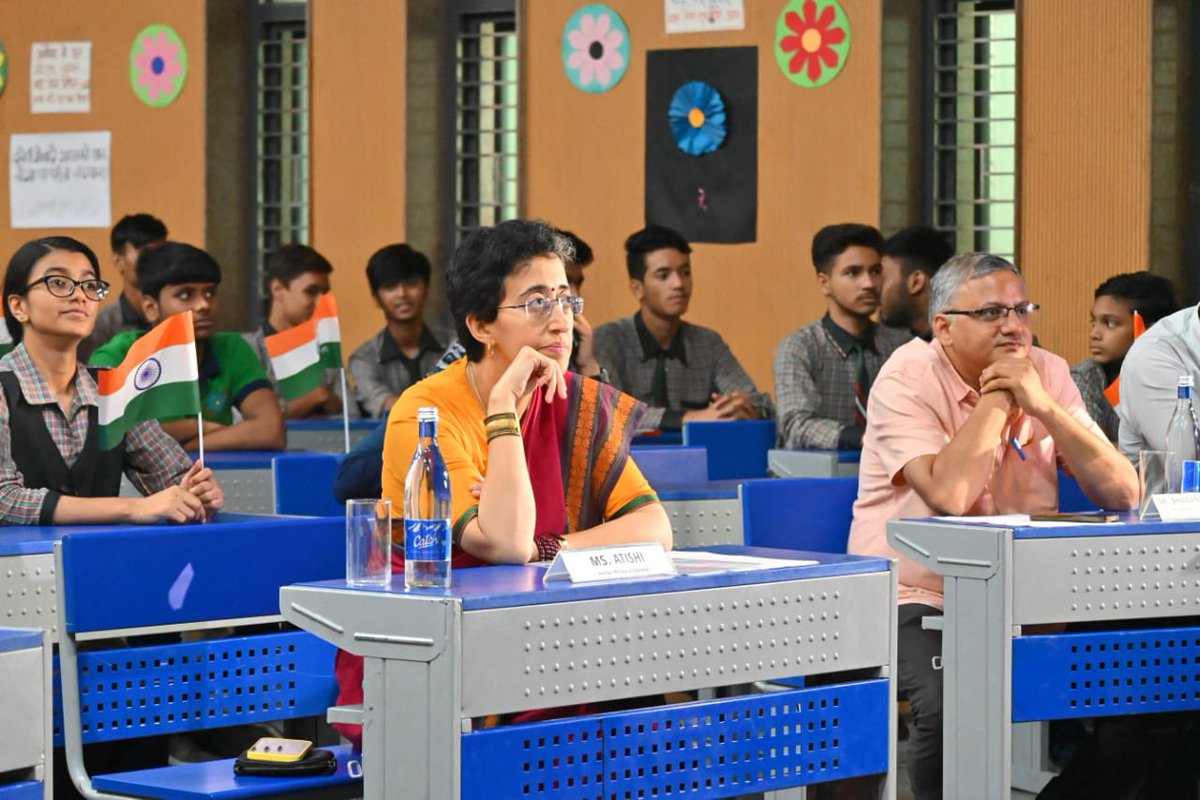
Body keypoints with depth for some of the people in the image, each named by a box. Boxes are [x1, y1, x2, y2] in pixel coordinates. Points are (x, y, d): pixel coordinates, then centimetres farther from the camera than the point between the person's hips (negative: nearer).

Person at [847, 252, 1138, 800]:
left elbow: (1122, 493, -5)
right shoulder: (908, 379, -9)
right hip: (917, 599, -5)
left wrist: (1043, 406, -15)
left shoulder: (1047, 374, 5)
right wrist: (996, 396, -15)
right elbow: (948, 496, -26)